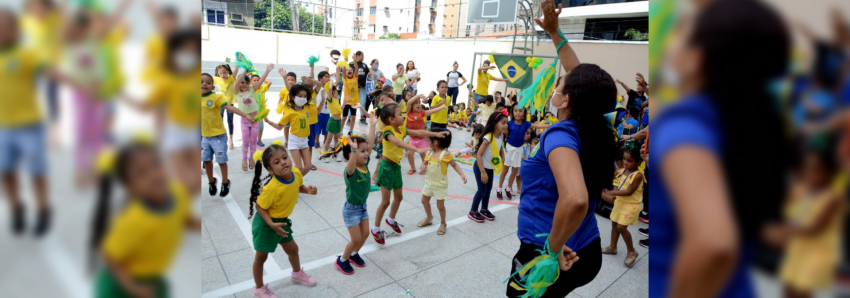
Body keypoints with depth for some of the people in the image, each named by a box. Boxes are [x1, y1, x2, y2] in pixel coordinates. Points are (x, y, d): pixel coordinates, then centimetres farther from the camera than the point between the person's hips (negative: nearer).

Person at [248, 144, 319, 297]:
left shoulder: (296, 173, -17)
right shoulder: (271, 188, -36)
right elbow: (259, 206, -23)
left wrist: (308, 190, -14)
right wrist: (272, 224, -32)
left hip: (282, 220, 7)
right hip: (266, 223, -7)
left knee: (292, 249, 24)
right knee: (261, 256, 13)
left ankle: (297, 274, 51)